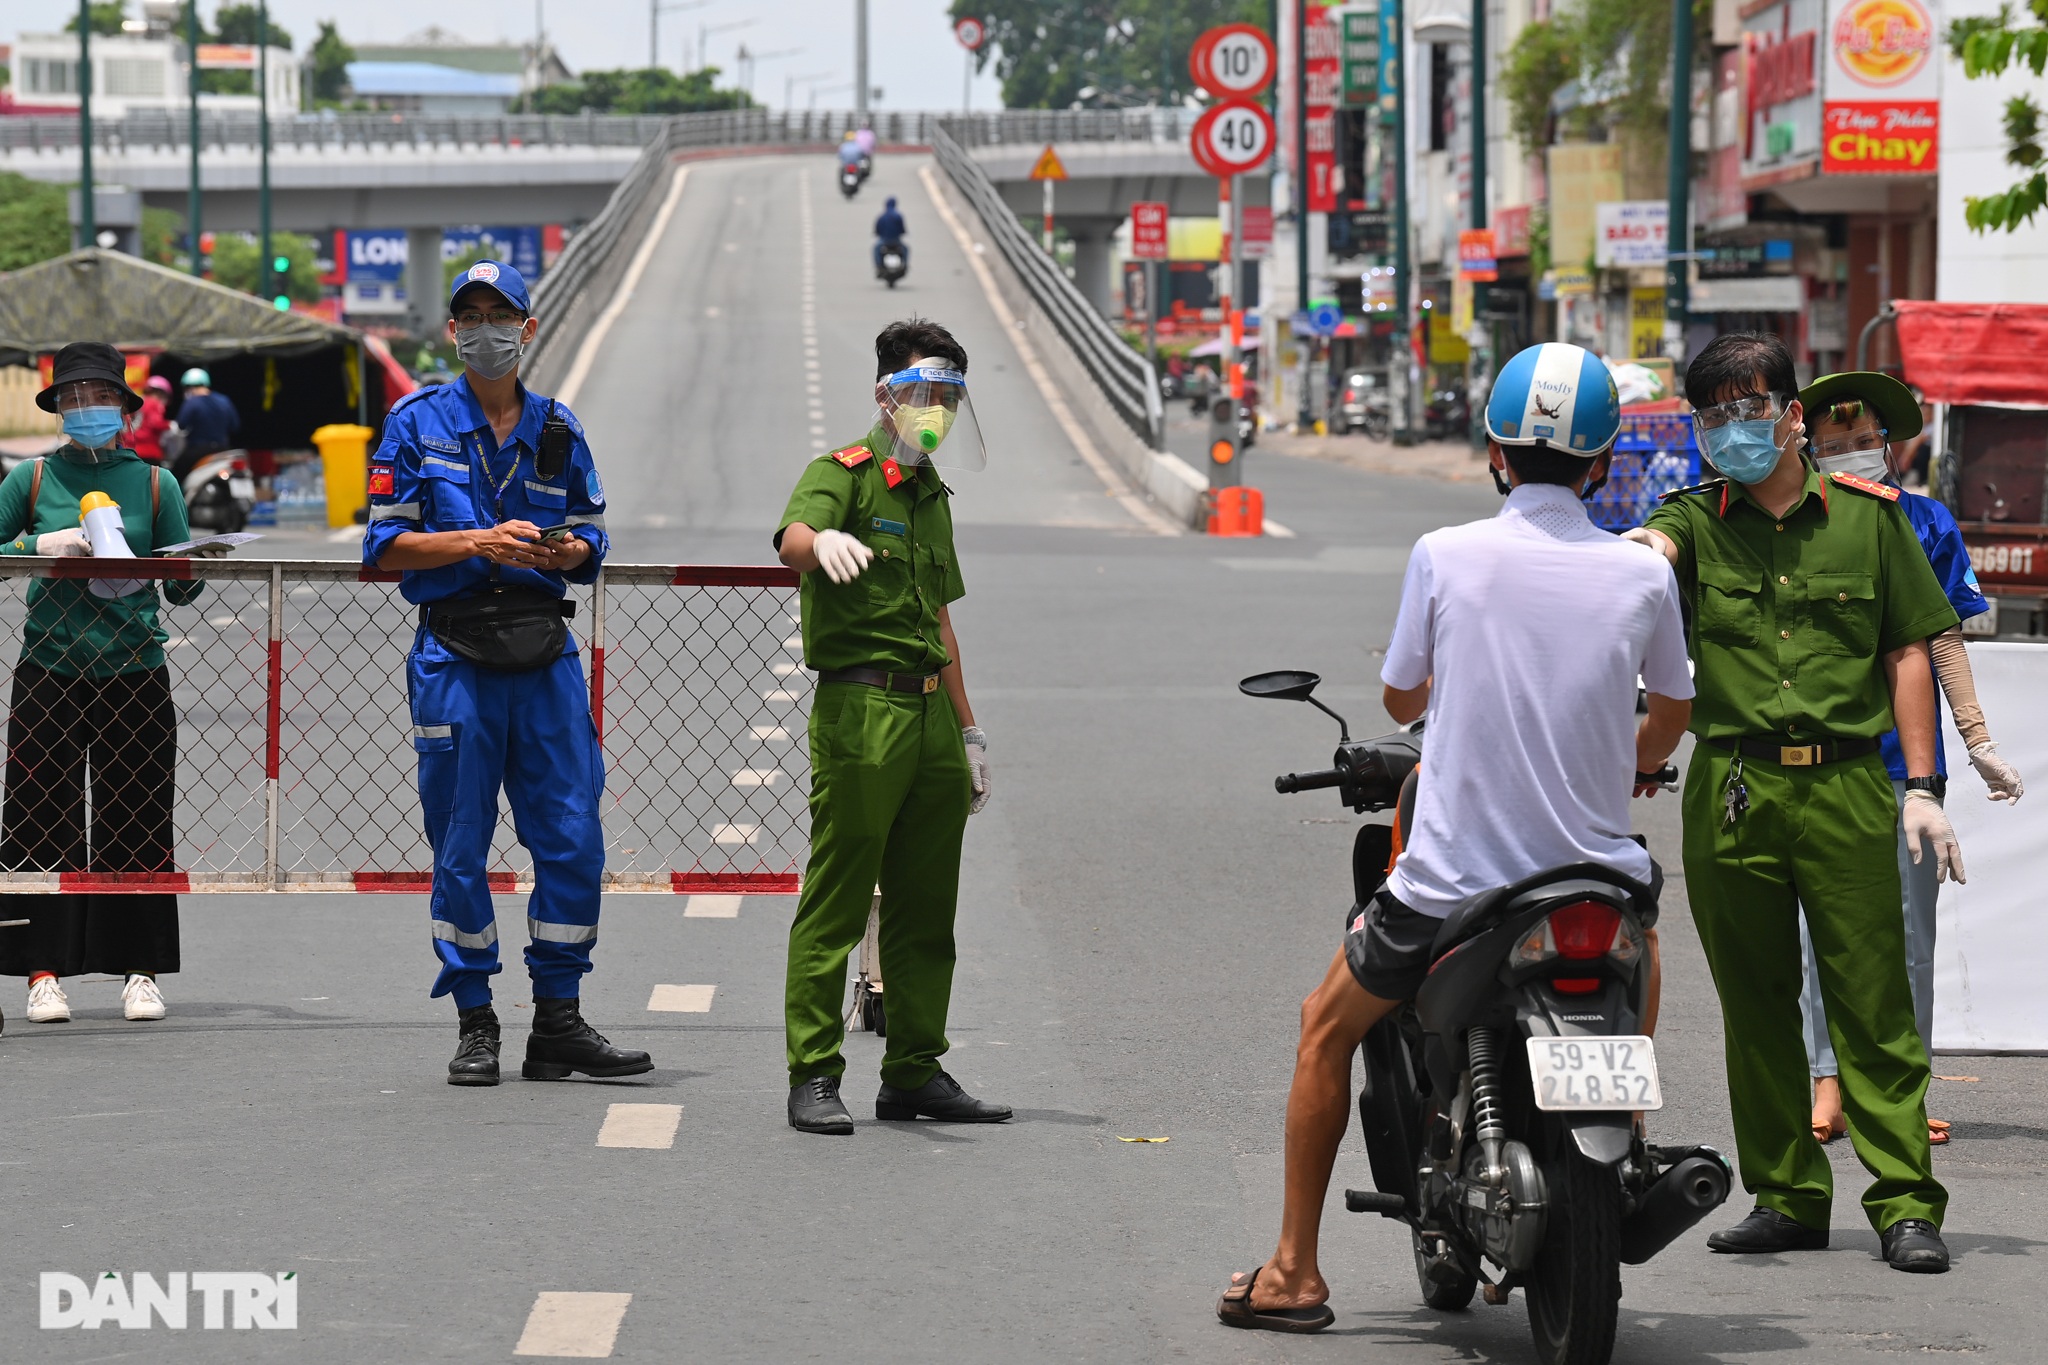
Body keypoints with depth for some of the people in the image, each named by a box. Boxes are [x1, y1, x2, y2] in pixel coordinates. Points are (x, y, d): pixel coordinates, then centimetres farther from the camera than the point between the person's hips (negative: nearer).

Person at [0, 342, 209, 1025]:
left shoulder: (153, 483, 7)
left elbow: (185, 588, 8)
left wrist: (163, 572, -13)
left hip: (136, 674, 1)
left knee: (137, 827, 1)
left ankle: (139, 971, 8)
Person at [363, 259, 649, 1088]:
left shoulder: (558, 431, 12)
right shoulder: (418, 425, 2)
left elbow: (592, 538, 16)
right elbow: (385, 544, -2)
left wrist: (567, 549, -7)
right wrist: (477, 541, -14)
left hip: (545, 654, 3)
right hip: (454, 656, -3)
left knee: (572, 840, 0)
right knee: (460, 848, 1)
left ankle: (558, 1021, 9)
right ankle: (474, 1024, 10)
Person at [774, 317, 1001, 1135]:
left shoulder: (931, 494, 21)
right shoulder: (843, 475, -3)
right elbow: (793, 537, -26)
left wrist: (968, 731, 25)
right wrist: (823, 542, -50)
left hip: (930, 710, 8)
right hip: (861, 708, -8)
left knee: (928, 907, 9)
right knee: (837, 900, -8)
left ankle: (914, 1071, 16)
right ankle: (813, 1077, -6)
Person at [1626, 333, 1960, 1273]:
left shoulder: (1867, 514, 7)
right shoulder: (1698, 520, 8)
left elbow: (1909, 650, 8)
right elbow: (1651, 547, -15)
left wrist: (1921, 788, 2)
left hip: (1846, 784, -2)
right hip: (1731, 792, 2)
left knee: (1872, 1000, -5)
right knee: (1755, 1003, 7)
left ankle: (1906, 1203, -2)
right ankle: (1788, 1196, 16)